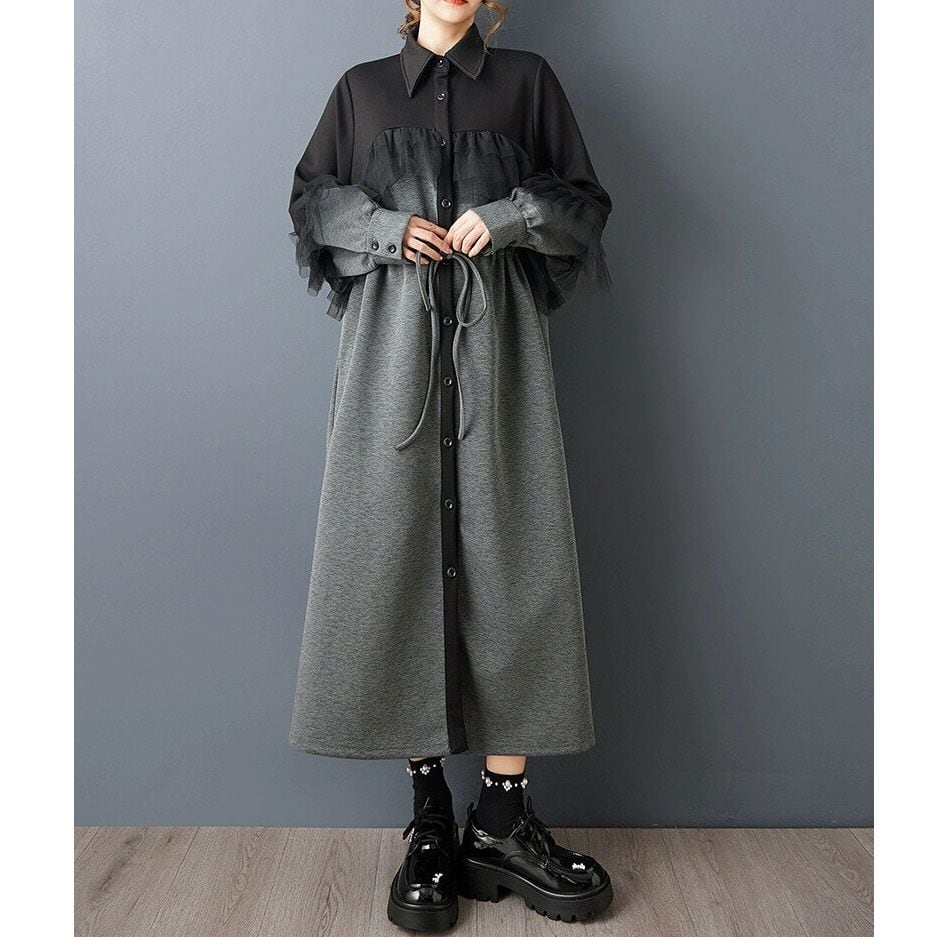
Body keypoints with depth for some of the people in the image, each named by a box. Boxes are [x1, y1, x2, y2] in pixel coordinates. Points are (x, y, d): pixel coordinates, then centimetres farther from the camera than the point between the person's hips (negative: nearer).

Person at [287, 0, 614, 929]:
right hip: (392, 345, 1)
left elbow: (584, 202, 14)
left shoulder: (527, 80, 17)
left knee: (507, 557, -6)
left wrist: (508, 217, -6)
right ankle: (430, 815, 6)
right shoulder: (361, 87, 18)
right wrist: (384, 229, -3)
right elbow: (310, 199, 17)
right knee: (399, 556, -5)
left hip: (496, 344, 0)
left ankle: (502, 819, 4)